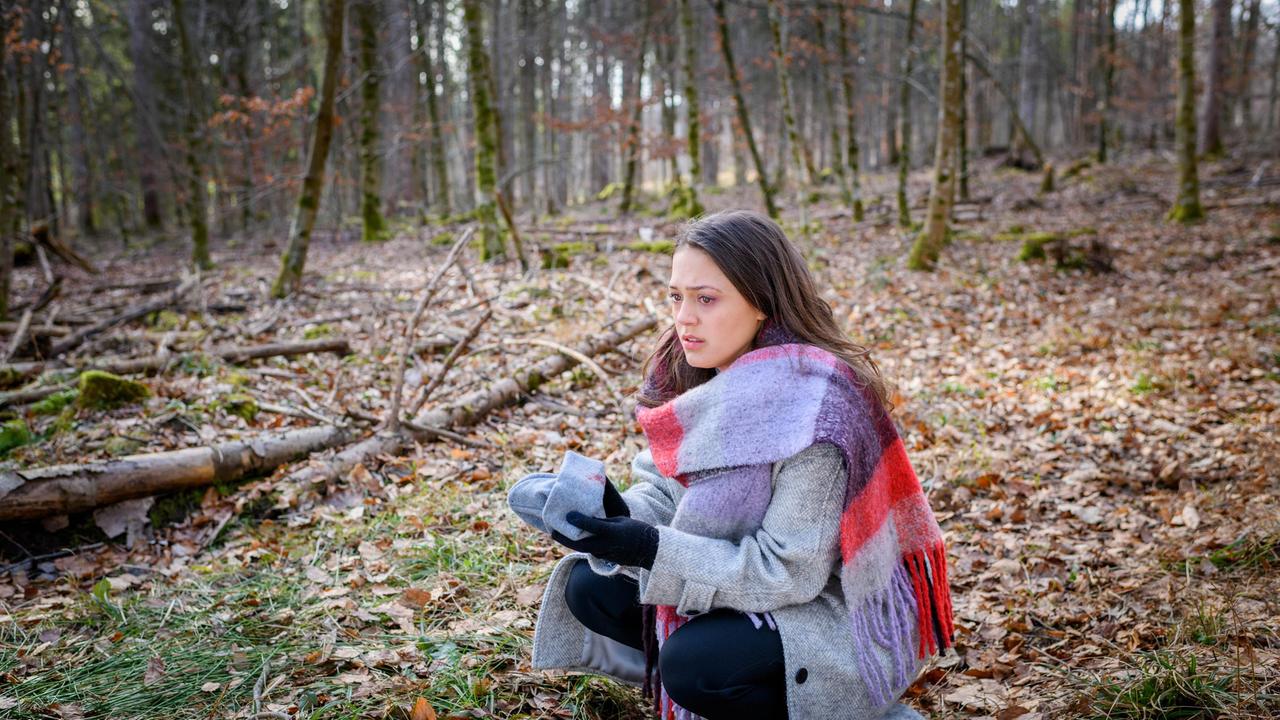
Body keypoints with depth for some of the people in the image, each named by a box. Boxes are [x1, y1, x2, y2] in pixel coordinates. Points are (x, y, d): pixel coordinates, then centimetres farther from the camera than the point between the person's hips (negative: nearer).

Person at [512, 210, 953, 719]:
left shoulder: (814, 402, -29)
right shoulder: (697, 376, -6)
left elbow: (787, 570, -27)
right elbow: (665, 490, 0)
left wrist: (651, 549, -34)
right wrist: (620, 517, -23)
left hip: (840, 608, -8)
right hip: (754, 580, 8)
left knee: (694, 666, -30)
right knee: (590, 589, -3)